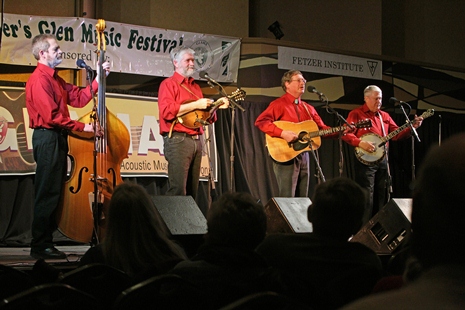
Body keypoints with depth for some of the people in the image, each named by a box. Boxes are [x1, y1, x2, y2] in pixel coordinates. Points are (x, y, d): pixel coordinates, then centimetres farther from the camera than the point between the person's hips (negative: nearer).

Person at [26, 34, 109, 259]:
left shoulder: (54, 79, 19)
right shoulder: (39, 80, -14)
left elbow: (79, 98, 15)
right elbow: (52, 116, -20)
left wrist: (99, 78, 11)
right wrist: (82, 127, -16)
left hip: (57, 139, 10)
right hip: (47, 138, -10)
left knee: (53, 194, 10)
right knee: (47, 194, -9)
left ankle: (45, 243, 14)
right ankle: (40, 246, -6)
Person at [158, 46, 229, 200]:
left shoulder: (195, 86, 22)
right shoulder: (168, 84, -1)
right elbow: (166, 111, -18)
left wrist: (216, 106, 7)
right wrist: (195, 105, -16)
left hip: (196, 140, 8)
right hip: (177, 140, -8)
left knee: (192, 190, 7)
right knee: (178, 190, -14)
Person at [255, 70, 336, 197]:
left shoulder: (308, 108, 17)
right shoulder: (279, 104, -5)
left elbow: (321, 128, 16)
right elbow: (260, 121, -16)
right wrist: (282, 133, -25)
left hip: (303, 156, 7)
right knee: (287, 200, -9)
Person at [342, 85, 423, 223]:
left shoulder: (384, 116, 17)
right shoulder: (356, 114, -2)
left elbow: (396, 134, 14)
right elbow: (346, 134, -11)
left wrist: (412, 127, 1)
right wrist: (360, 143, -24)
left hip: (382, 160, 7)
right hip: (365, 161, -7)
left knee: (382, 197, 10)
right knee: (367, 198, -9)